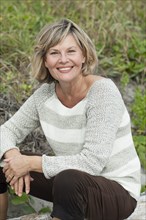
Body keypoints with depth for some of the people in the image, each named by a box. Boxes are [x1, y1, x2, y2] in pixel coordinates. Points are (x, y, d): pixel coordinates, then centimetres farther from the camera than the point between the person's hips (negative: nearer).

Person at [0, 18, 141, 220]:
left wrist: (31, 163, -23)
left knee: (68, 180, -38)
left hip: (116, 190, -6)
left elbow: (92, 162, -29)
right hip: (71, 181, 6)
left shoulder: (102, 91, -23)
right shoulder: (45, 93, -5)